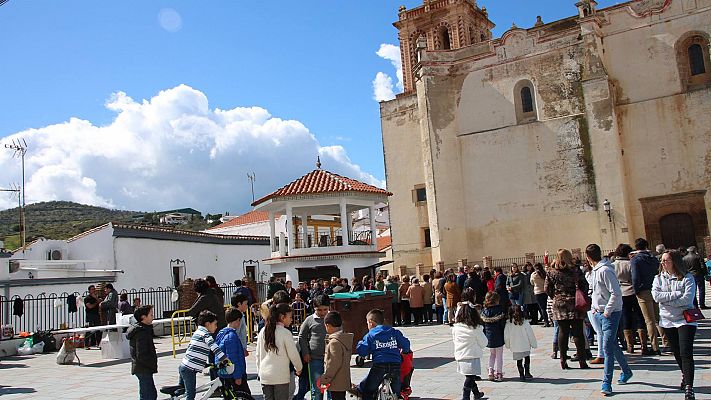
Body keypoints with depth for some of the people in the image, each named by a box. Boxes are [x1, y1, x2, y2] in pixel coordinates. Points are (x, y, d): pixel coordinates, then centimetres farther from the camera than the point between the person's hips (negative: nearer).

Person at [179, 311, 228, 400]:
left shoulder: (198, 332, 17)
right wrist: (224, 358, -32)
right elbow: (213, 346, -28)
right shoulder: (205, 334, -13)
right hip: (190, 369, -9)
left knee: (182, 389, 26)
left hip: (183, 366, 9)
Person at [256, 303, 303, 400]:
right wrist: (299, 369, 10)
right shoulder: (285, 333, -14)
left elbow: (258, 354, 9)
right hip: (281, 377, -5)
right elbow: (293, 354, -7)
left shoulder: (263, 331, 3)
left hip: (265, 375, 5)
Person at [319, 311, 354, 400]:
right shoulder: (345, 339, 8)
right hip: (344, 381, 9)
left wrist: (324, 379, -16)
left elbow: (334, 364, -24)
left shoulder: (335, 342, -21)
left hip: (336, 383, -9)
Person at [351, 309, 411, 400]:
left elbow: (361, 351, -1)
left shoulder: (370, 335, 3)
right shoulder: (394, 332, 12)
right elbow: (405, 344, 9)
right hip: (396, 365, 3)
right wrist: (404, 351, 32)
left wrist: (360, 343, 20)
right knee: (397, 392, 18)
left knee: (368, 391, 16)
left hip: (379, 366, -3)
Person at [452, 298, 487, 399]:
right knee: (470, 377, 1)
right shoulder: (476, 329, -15)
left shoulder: (456, 327, -4)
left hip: (460, 357, 5)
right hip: (473, 357, -5)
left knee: (470, 376, 20)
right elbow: (483, 343, -4)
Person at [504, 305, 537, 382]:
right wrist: (533, 344, 3)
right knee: (527, 358, 23)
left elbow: (506, 336, -4)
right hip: (525, 345, 0)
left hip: (515, 347, 0)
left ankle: (521, 375, 17)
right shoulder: (525, 322, -15)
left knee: (519, 361, 14)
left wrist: (508, 345, 12)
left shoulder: (508, 324, -11)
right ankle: (527, 373, 24)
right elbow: (530, 334, -9)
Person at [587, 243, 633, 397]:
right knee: (608, 344, 19)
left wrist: (607, 311, -18)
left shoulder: (605, 270, -19)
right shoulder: (595, 270, 11)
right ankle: (626, 371, 36)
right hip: (600, 313, 10)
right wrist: (595, 308, 14)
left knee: (607, 346, -9)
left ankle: (607, 383, -4)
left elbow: (616, 293, -23)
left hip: (610, 313, -10)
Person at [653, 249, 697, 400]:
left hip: (685, 320, -4)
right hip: (667, 321, 4)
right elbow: (656, 296, -10)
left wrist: (666, 300, -13)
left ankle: (689, 388, -9)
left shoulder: (687, 278, -6)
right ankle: (685, 375, 38)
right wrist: (677, 294, -16)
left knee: (686, 353, -11)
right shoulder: (659, 278, 5)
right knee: (677, 353, 14)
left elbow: (687, 299, -18)